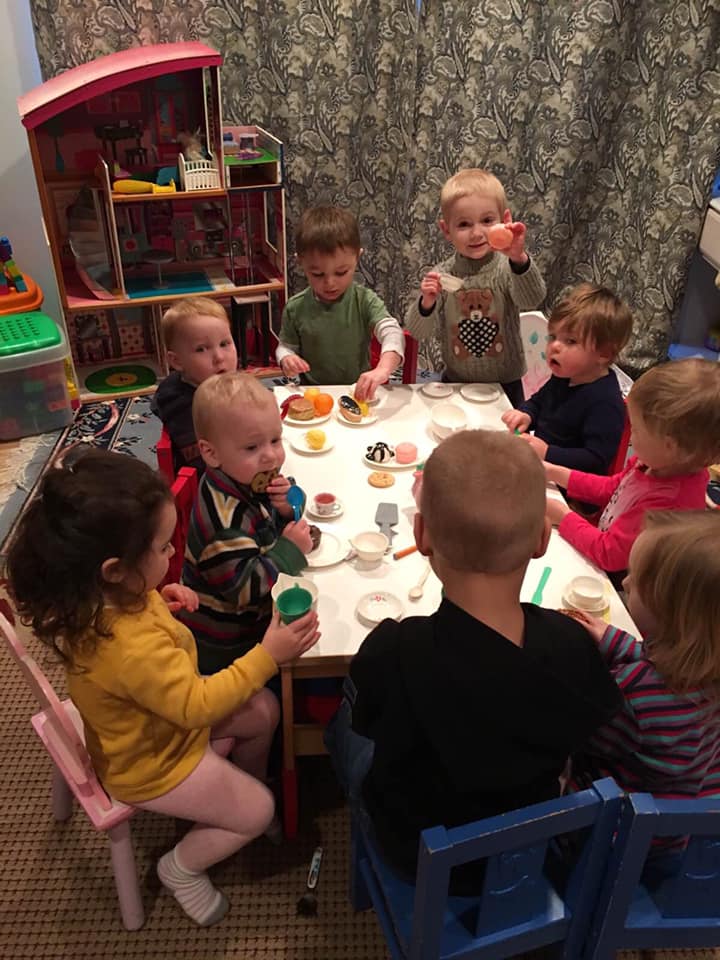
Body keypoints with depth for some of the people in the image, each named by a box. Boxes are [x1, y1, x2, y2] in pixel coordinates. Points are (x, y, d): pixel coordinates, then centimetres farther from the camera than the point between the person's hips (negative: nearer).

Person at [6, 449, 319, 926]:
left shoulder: (91, 596, -18)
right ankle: (182, 868, 27)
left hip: (159, 718, 8)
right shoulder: (132, 647, -45)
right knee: (257, 811, 6)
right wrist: (267, 655, -33)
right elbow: (197, 704, -33)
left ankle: (246, 782, 38)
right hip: (152, 762, -8)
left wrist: (156, 598, -8)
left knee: (264, 710, 14)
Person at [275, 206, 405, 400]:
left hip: (359, 392, 0)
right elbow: (286, 346, 12)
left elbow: (392, 333, -20)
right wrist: (286, 359, -14)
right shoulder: (295, 308, -2)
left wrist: (383, 369, -40)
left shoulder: (365, 300, -6)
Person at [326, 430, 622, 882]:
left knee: (343, 723, 22)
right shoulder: (573, 642, -28)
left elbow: (365, 720, -15)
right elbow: (593, 733, -7)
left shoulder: (391, 653, -39)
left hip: (415, 854, -2)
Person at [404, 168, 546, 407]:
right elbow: (417, 331, -7)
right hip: (456, 383, 1)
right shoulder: (442, 275, -8)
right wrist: (426, 302, -27)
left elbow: (532, 300, -31)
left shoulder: (507, 268, -12)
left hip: (505, 385, -1)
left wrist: (519, 259, -47)